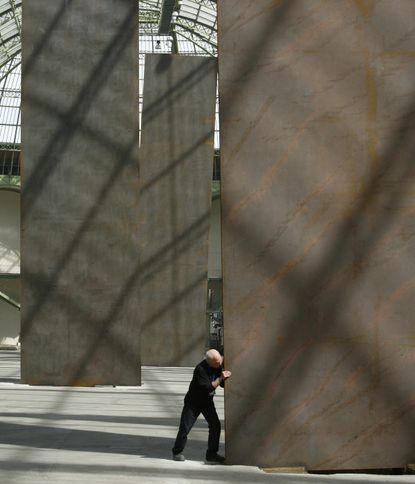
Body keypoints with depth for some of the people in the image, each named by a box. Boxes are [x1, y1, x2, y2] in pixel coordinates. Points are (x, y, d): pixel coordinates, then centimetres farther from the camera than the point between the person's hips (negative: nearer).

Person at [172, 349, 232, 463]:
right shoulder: (200, 369, -29)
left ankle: (211, 454, 4)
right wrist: (220, 378, -33)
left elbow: (223, 384, 3)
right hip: (194, 401, -6)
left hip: (207, 401, 6)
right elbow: (208, 388, -32)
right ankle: (177, 452, 12)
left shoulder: (218, 366, -7)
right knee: (185, 427, -4)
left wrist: (226, 377, -16)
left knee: (215, 424, -5)